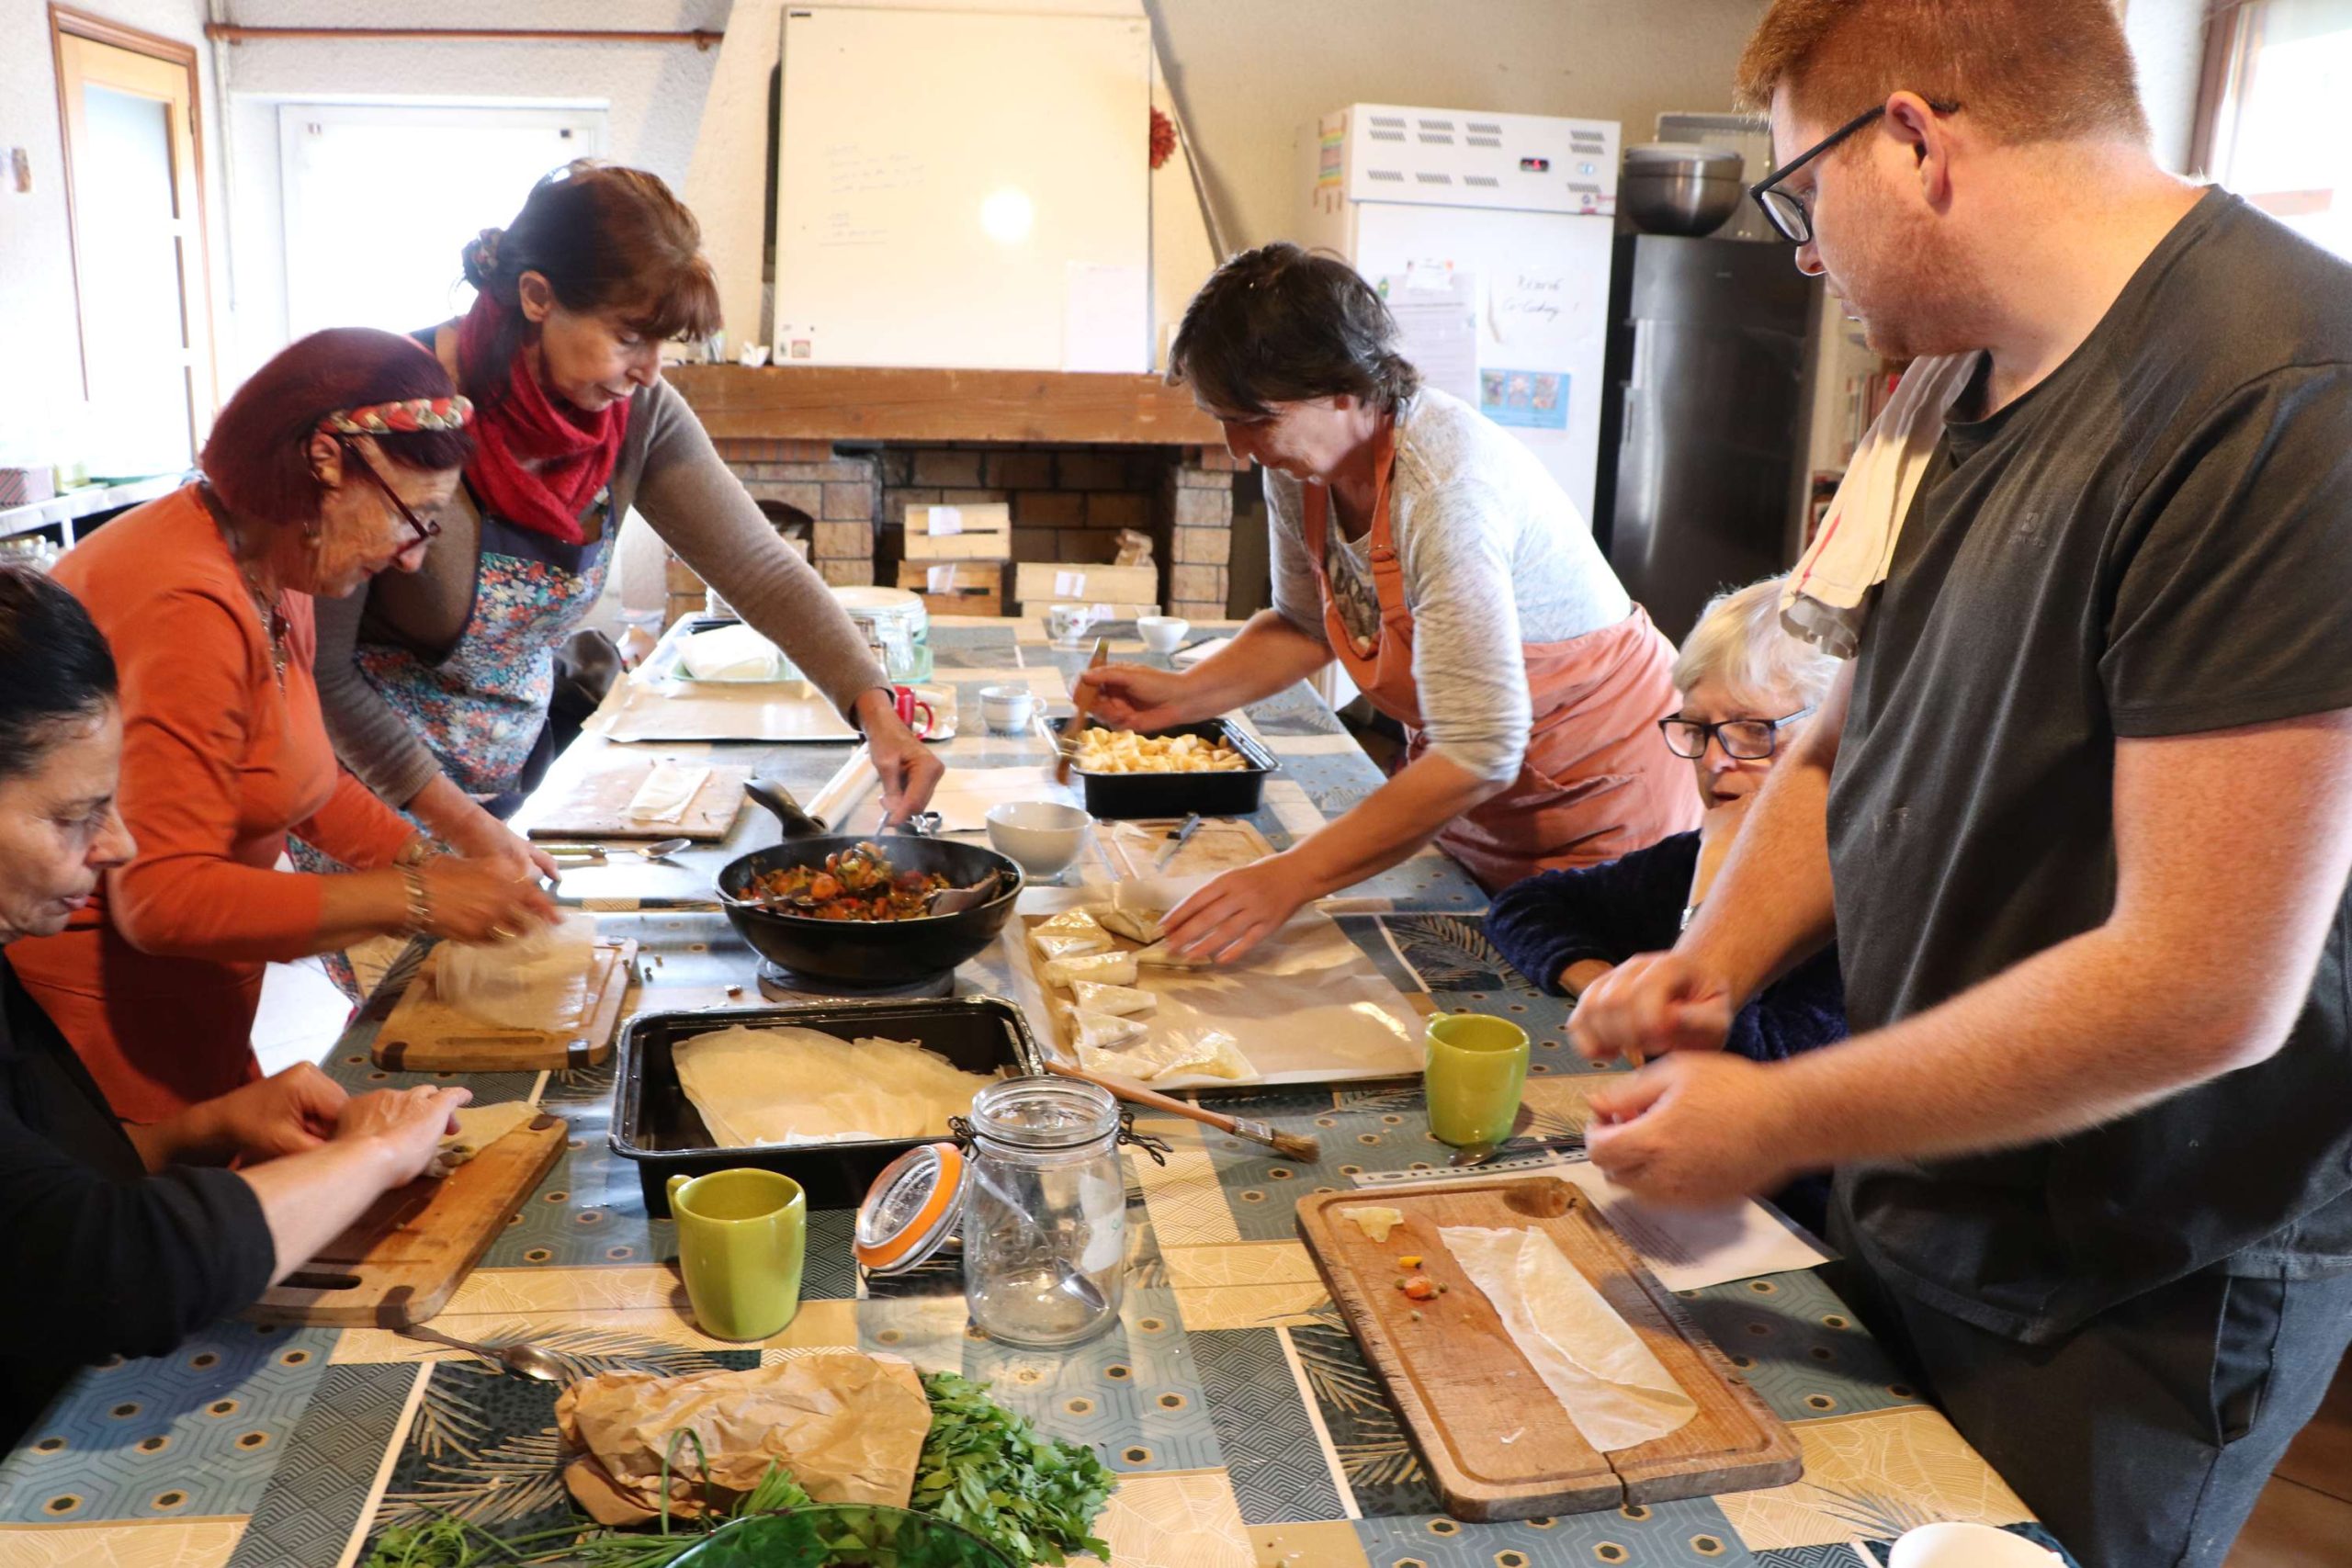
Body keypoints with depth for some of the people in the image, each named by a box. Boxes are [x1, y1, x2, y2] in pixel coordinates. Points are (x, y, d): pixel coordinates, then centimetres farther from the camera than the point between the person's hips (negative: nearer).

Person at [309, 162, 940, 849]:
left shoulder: (639, 414, -12)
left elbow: (758, 566, -10)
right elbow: (320, 669, -21)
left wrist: (874, 707, -23)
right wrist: (459, 822, -20)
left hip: (504, 777, 5)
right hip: (372, 778, -4)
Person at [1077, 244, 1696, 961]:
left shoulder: (1444, 490, -34)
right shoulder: (1301, 464, -10)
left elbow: (1479, 754, -36)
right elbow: (1306, 624, 8)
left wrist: (1292, 876, -37)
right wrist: (1180, 694, -9)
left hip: (1601, 801, -7)